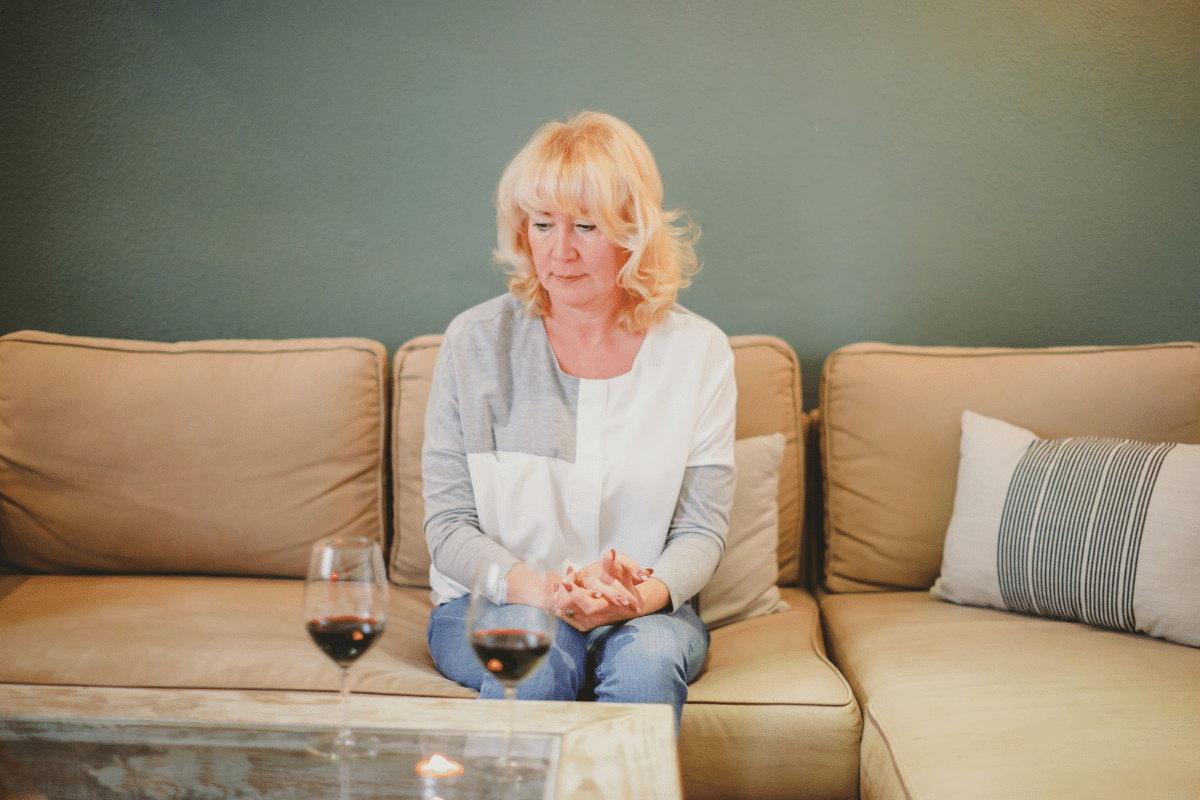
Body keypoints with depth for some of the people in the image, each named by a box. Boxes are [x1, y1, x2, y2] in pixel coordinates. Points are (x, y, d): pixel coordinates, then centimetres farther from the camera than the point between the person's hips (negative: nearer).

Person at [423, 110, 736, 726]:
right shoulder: (474, 342, -3)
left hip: (645, 612, 1)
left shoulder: (698, 351, -1)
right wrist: (547, 592, -22)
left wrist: (639, 596, -23)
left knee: (648, 658, -33)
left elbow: (702, 530, -1)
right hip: (489, 604, -1)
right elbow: (448, 525, -3)